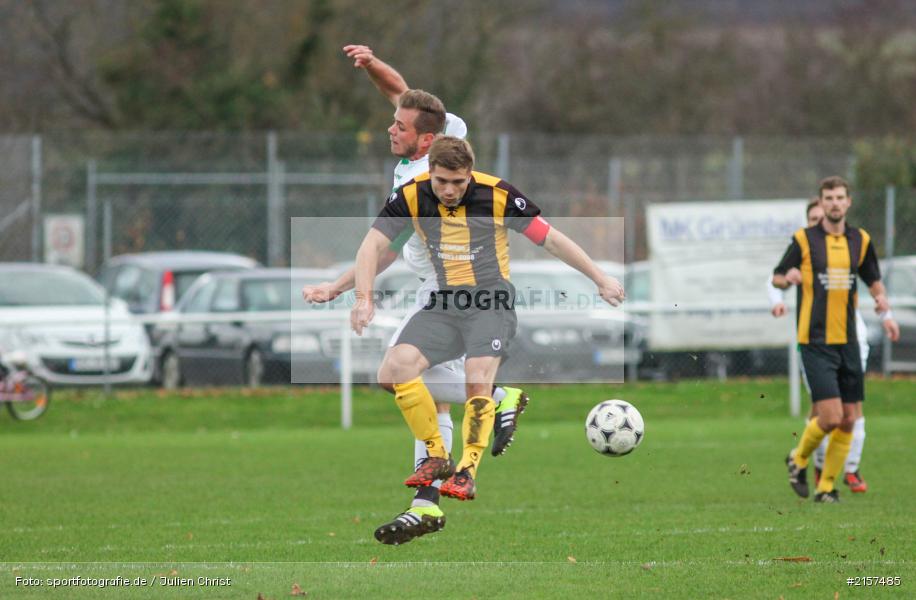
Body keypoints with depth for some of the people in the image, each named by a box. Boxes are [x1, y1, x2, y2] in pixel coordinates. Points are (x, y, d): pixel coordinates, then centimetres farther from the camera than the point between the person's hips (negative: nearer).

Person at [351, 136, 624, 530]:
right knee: (394, 370, -16)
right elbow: (372, 246, -7)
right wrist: (364, 298, -22)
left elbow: (551, 239, -6)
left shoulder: (497, 196, -12)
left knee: (478, 381, -26)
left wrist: (601, 280, -5)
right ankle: (437, 457, -1)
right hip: (443, 304, 3)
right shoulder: (411, 197, -6)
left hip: (491, 303, -3)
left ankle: (467, 472, -13)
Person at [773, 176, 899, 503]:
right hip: (816, 341, -4)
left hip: (848, 341, 4)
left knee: (848, 420, 3)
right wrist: (788, 278, -18)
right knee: (830, 416, -13)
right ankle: (799, 459, 15)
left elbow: (874, 281, 21)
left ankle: (827, 486, 16)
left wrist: (886, 312, 5)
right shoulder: (804, 239, -2)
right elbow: (776, 278, 5)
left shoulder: (860, 240, 8)